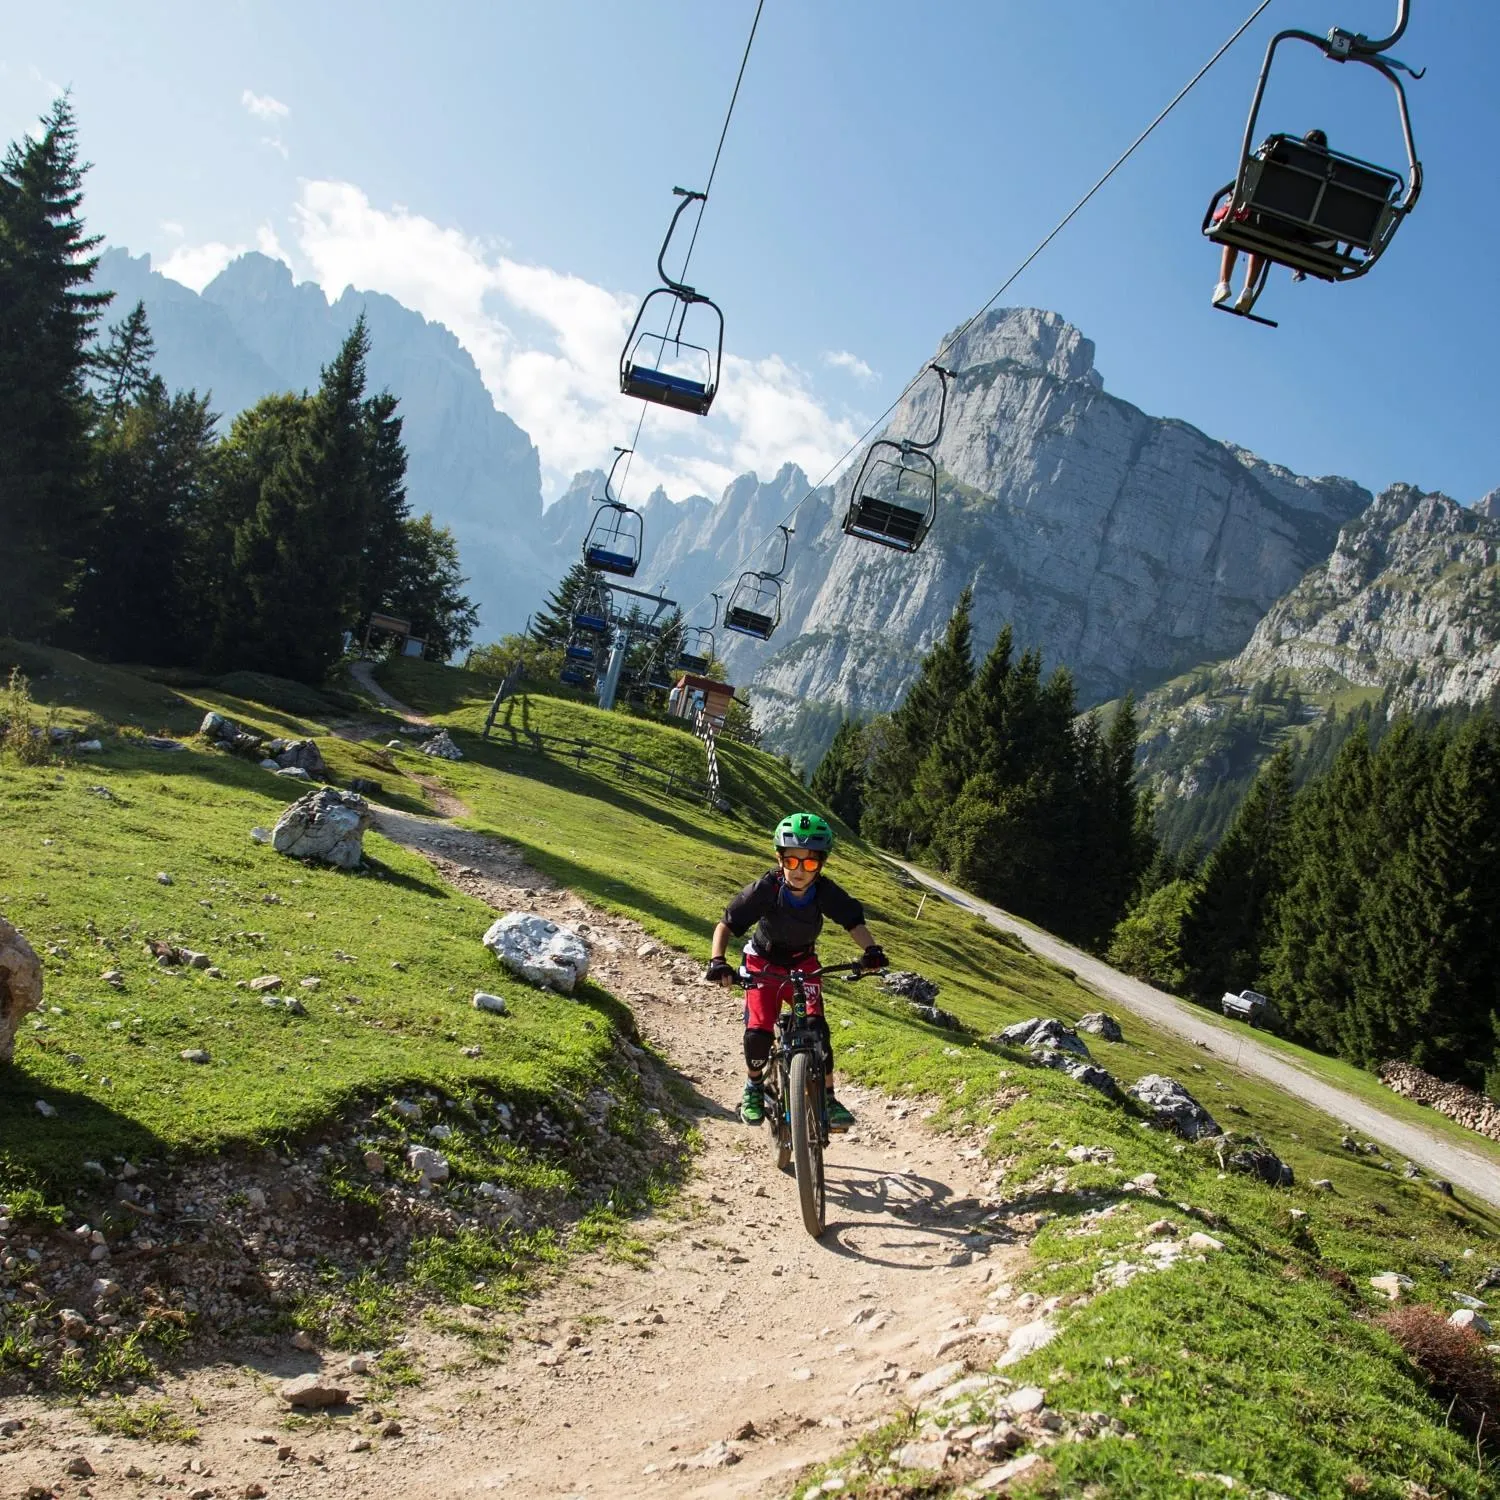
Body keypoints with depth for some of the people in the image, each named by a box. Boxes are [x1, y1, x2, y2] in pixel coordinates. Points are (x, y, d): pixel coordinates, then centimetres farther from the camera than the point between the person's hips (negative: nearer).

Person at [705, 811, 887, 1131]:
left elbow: (854, 922, -17)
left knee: (817, 1029, -15)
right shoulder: (764, 890, -31)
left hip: (803, 963, 2)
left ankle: (827, 1098, -1)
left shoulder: (827, 893, -26)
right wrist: (717, 960, -40)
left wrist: (871, 949, -36)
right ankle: (753, 1087, 12)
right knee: (758, 1032, -16)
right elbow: (726, 925, -25)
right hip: (764, 963, -1)